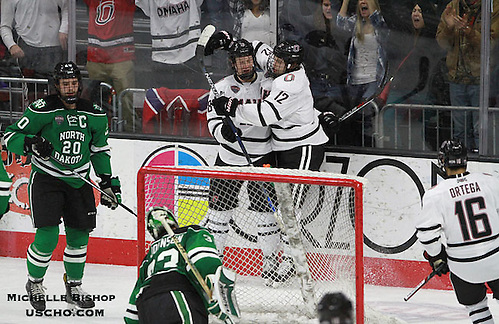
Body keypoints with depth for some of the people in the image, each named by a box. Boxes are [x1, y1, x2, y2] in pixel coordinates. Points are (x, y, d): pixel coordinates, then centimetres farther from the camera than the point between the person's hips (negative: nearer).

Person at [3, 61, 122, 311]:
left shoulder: (94, 115, 3)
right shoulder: (42, 110, -12)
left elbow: (100, 149, 16)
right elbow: (10, 136, -8)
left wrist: (108, 182, 9)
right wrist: (31, 144, -27)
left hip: (79, 182, 5)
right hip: (46, 178, -4)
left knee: (79, 235, 6)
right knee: (48, 236, -13)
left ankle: (74, 287, 25)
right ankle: (35, 283, 11)